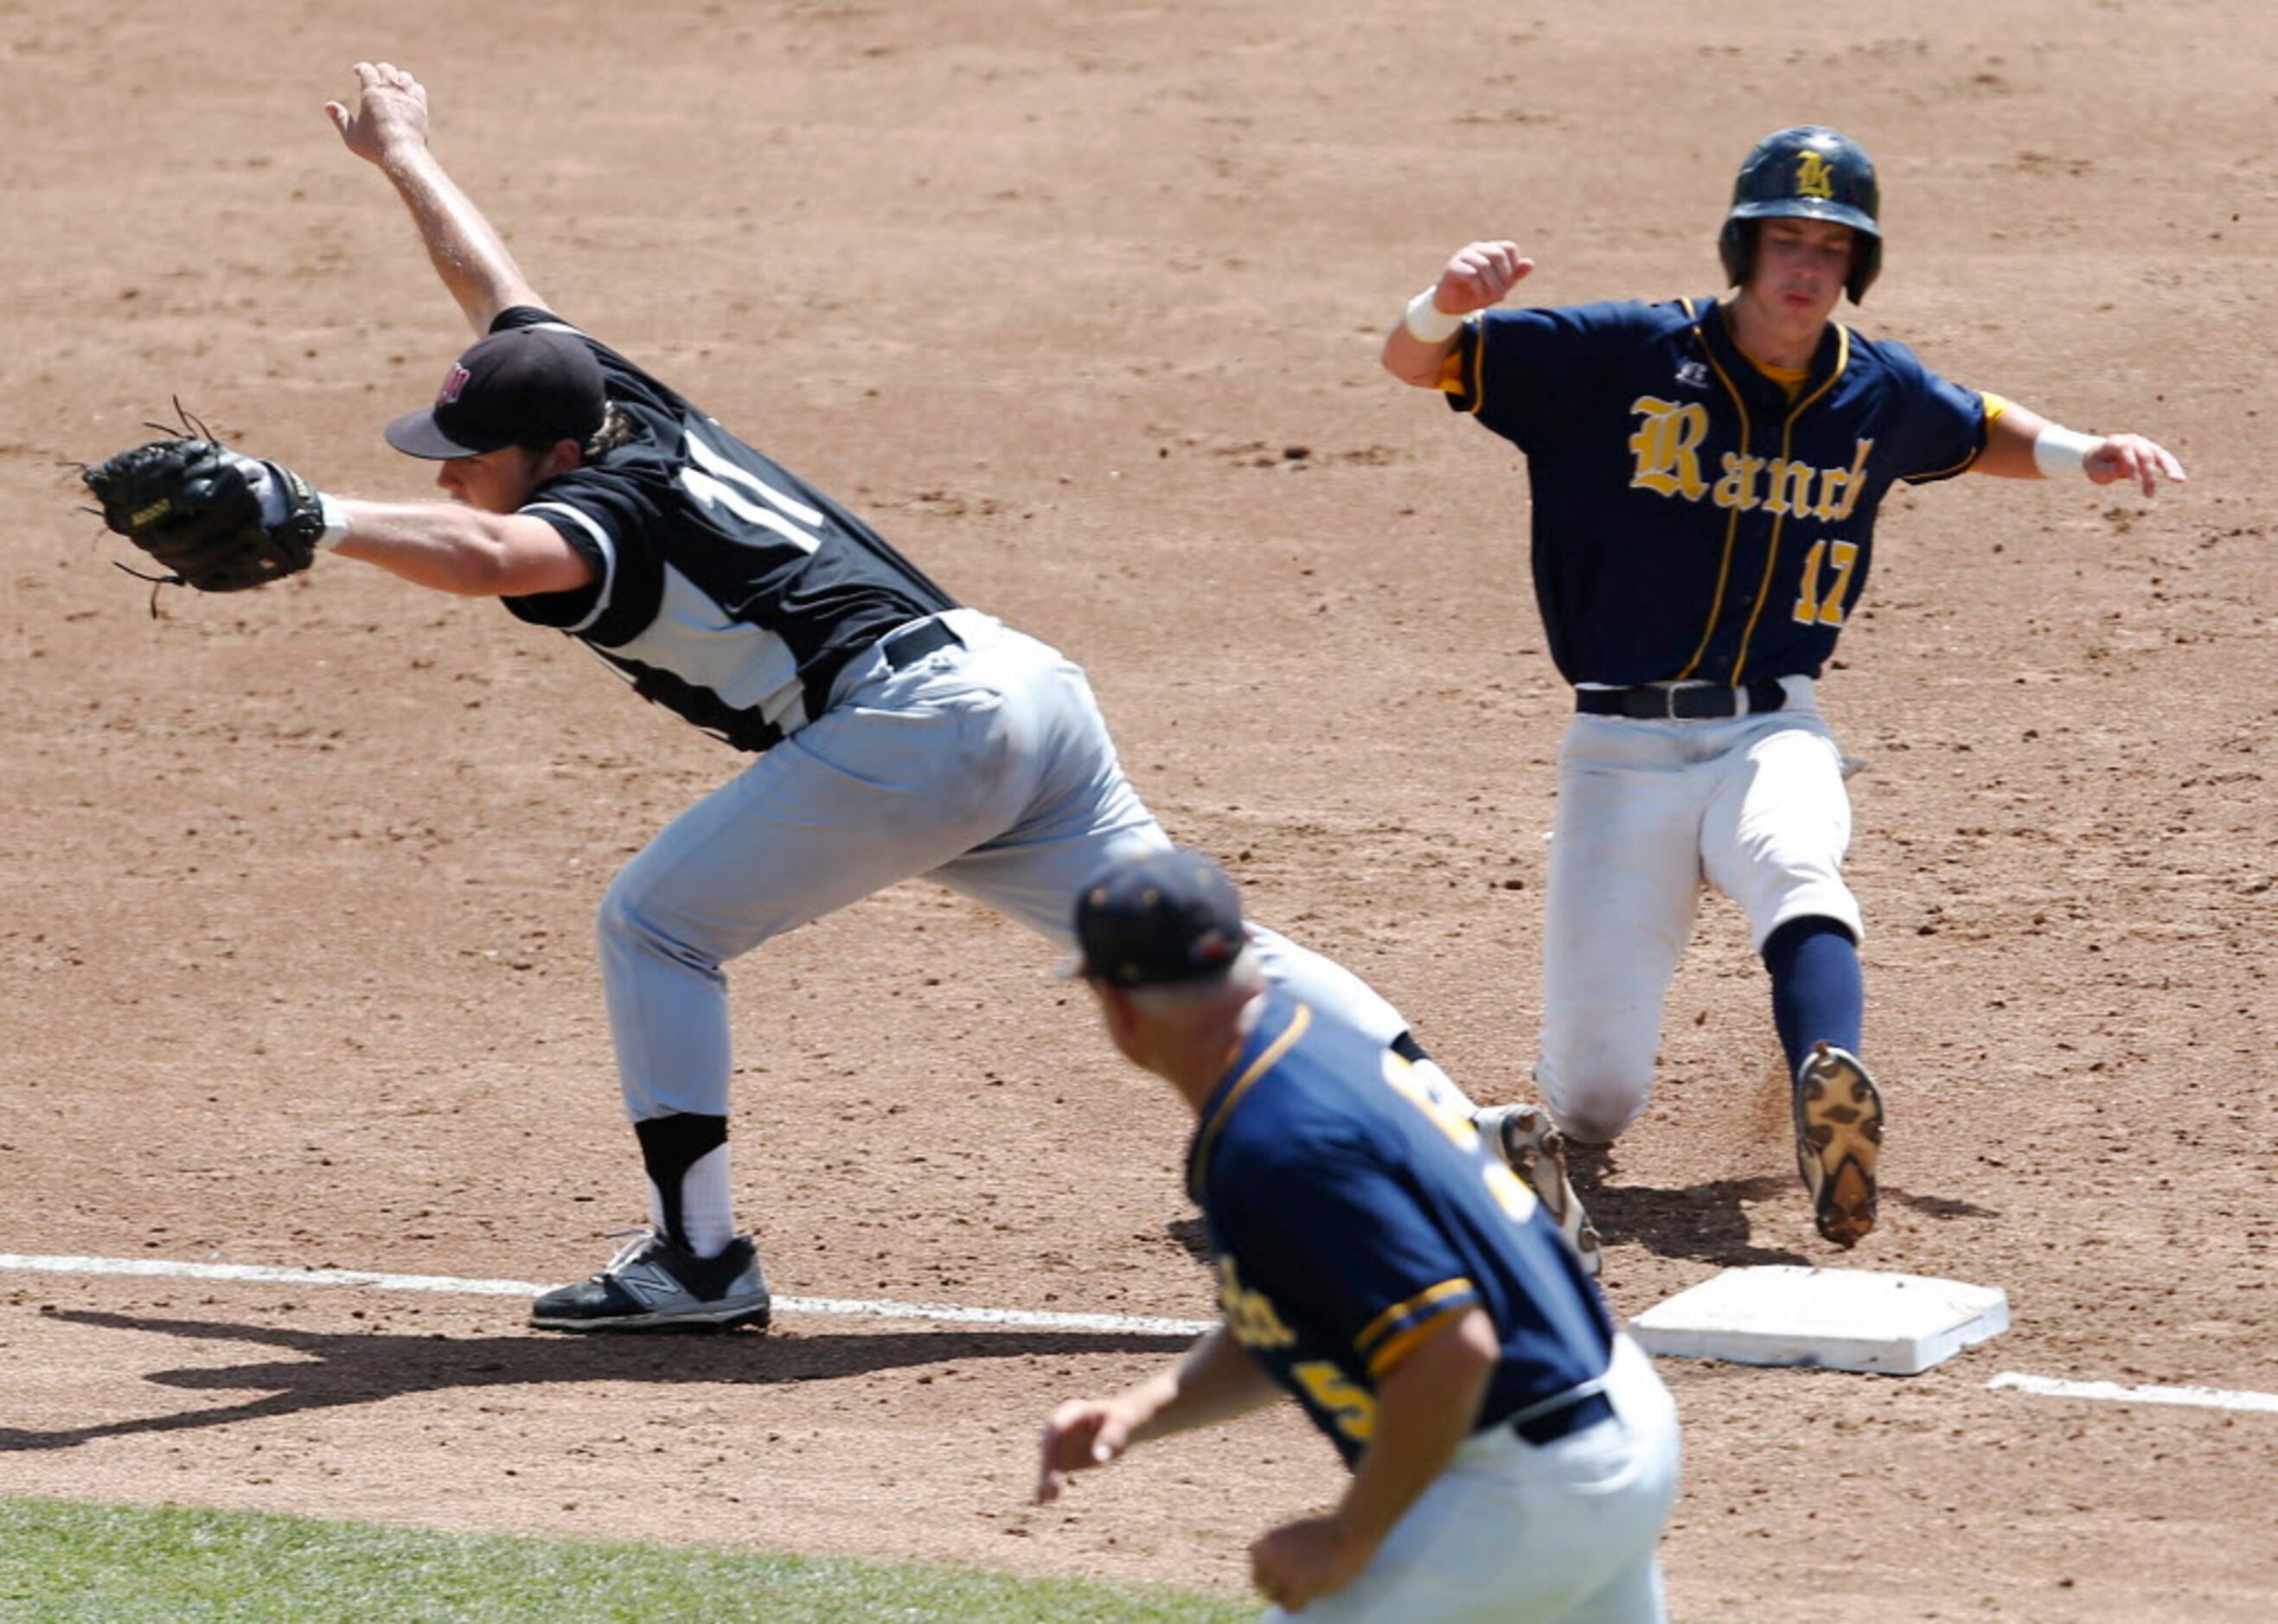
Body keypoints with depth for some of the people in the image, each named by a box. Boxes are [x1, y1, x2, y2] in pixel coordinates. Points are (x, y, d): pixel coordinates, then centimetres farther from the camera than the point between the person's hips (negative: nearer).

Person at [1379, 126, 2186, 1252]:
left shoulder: (1879, 393, 7)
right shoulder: (1628, 356, -4)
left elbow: (1980, 434, 30)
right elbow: (1414, 362, -4)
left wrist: (2084, 457, 11)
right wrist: (1446, 305, -28)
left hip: (1773, 738, 1)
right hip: (1623, 750, -1)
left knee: (1791, 865, -39)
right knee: (1592, 1108, -5)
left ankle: (1828, 1093, -64)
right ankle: (1591, 1039, 33)